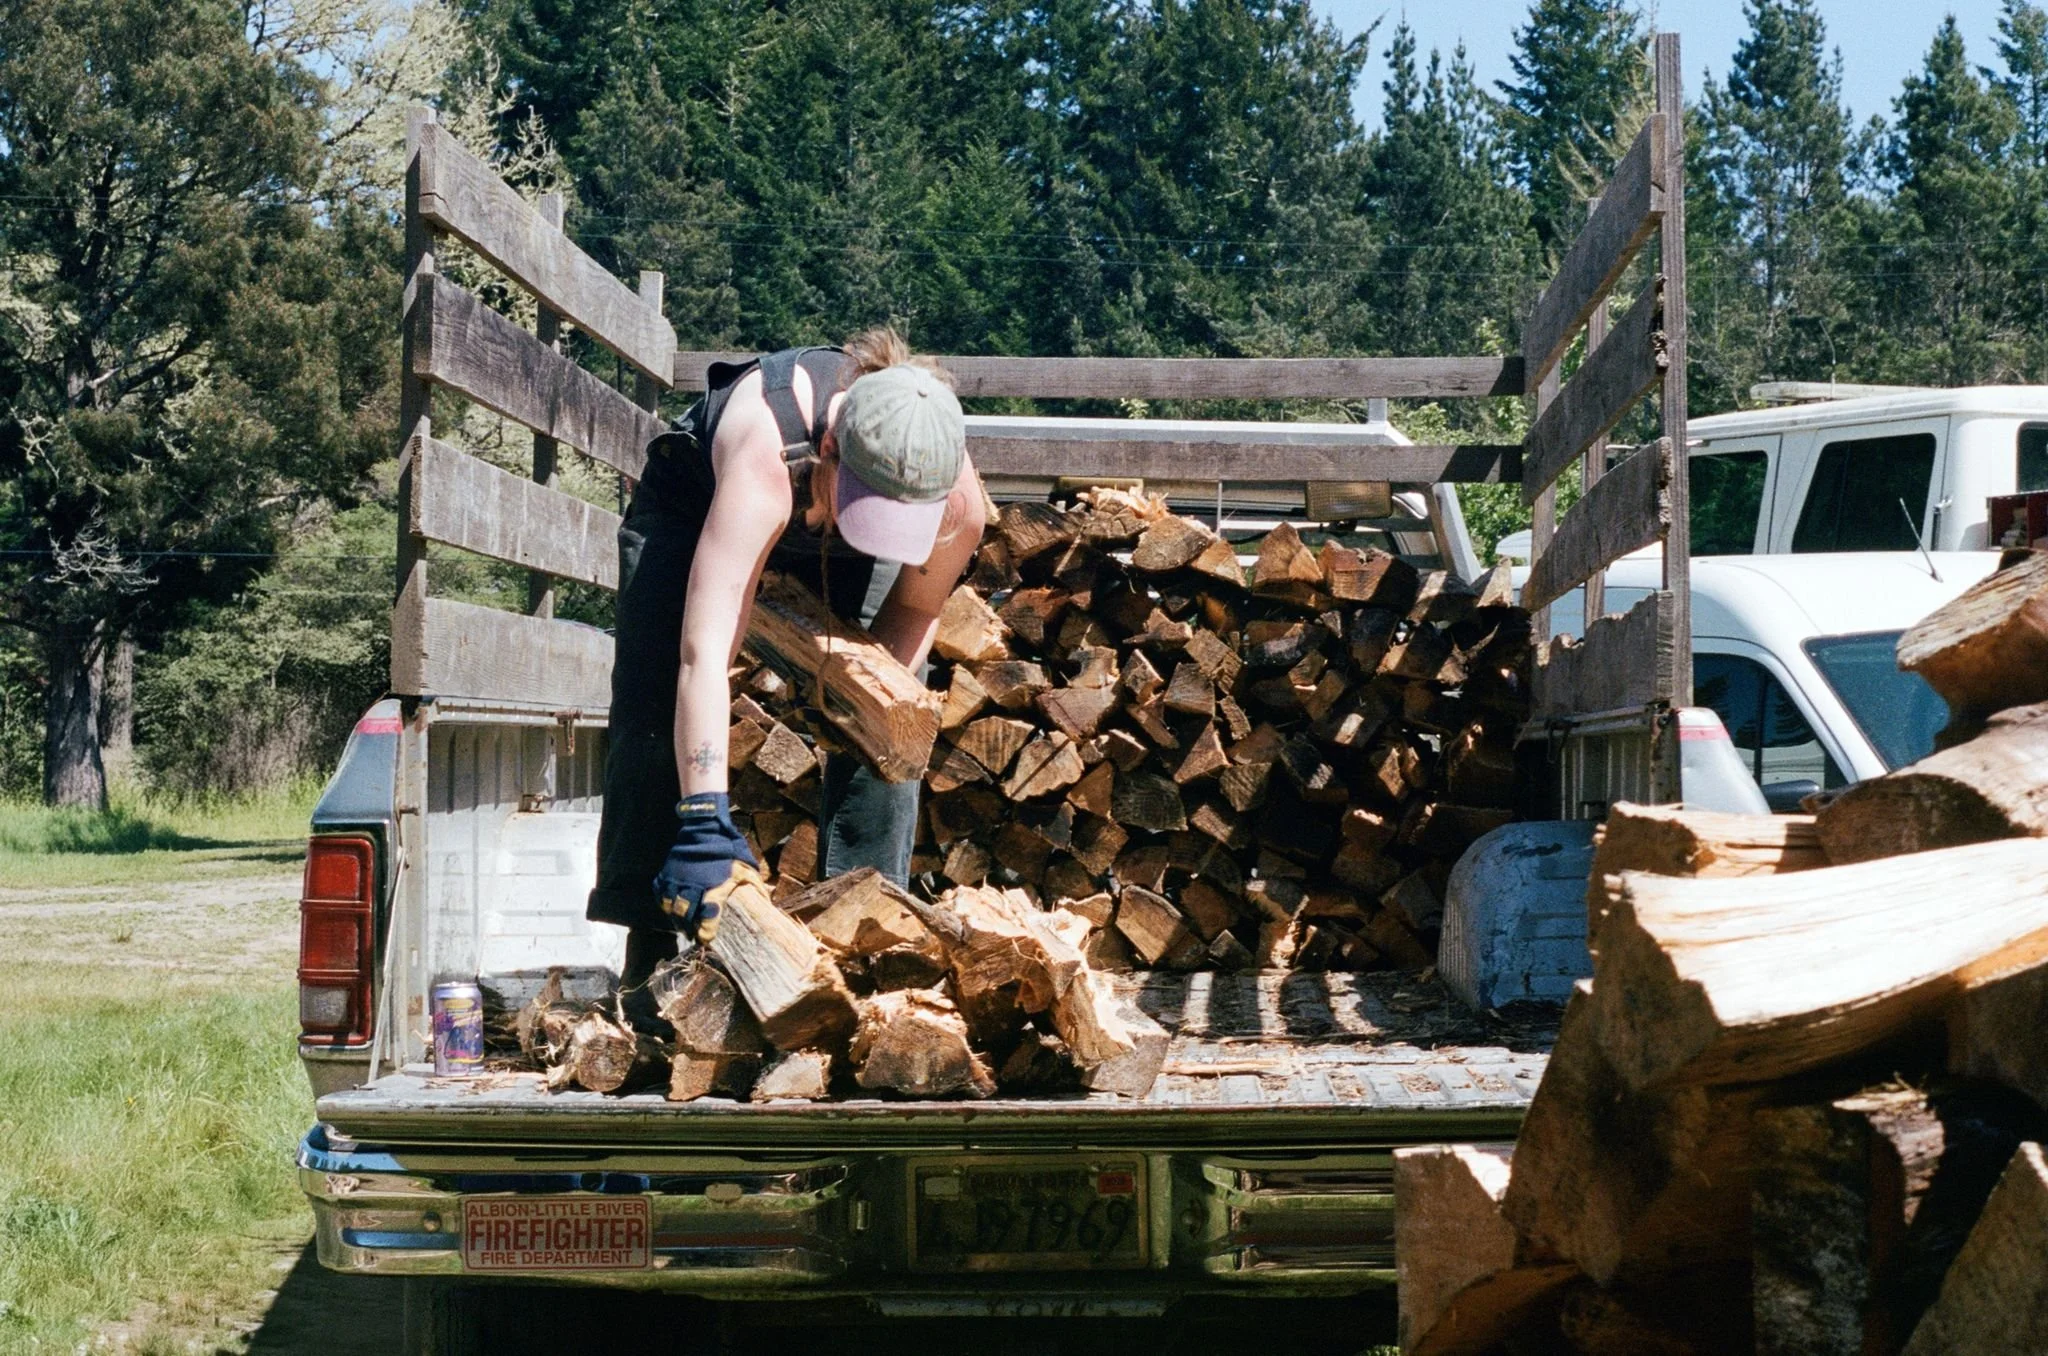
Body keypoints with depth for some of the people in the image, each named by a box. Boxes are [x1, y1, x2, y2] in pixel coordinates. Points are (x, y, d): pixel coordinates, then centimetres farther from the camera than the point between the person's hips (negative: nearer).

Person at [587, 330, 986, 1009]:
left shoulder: (960, 506, -36)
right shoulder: (765, 459, -49)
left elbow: (916, 607, -10)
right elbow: (704, 653, -55)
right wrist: (705, 822, -62)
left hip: (837, 549, 3)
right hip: (695, 501, -3)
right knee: (657, 711, -13)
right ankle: (650, 947, -9)